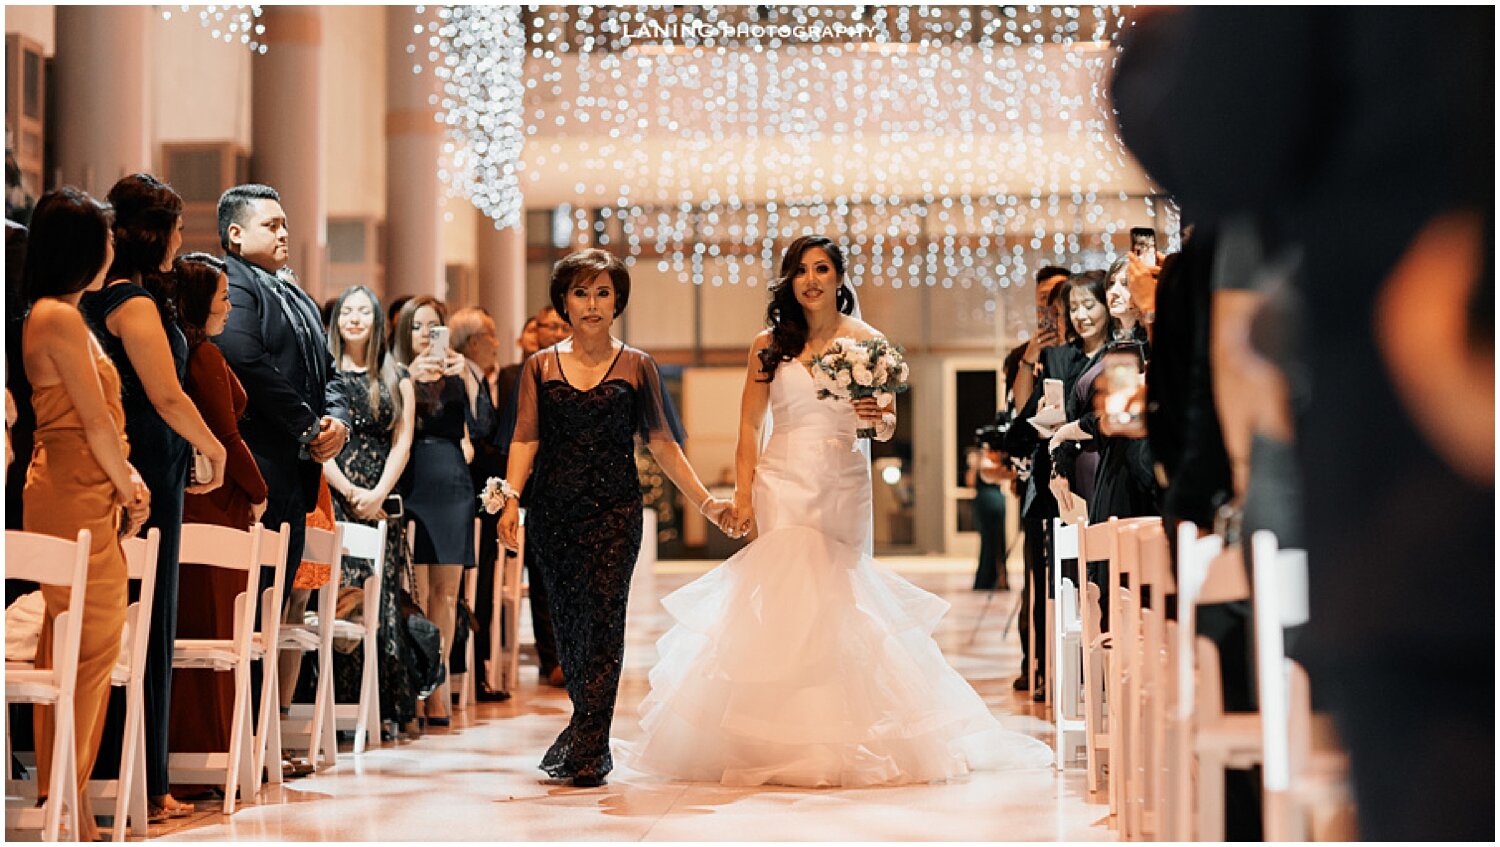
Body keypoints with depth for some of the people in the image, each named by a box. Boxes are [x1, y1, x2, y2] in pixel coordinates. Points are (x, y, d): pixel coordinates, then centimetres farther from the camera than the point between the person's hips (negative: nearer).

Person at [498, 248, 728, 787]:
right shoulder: (541, 366, 10)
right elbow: (525, 439, 4)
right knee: (568, 622, 4)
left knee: (602, 619, -12)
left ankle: (586, 752, -14)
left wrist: (706, 503, 2)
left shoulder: (636, 367, 7)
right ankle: (590, 732, 20)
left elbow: (662, 443, 8)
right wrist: (511, 500, -11)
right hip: (554, 509, 2)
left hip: (615, 508, -2)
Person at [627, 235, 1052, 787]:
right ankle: (785, 740, -5)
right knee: (786, 592, -8)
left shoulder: (865, 341, 6)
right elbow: (749, 427, 6)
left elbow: (887, 428, 6)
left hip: (844, 484, 0)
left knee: (840, 594, 0)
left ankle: (842, 741, 8)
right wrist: (742, 497, -4)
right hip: (785, 484, 0)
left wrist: (878, 418, -18)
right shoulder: (769, 345, 6)